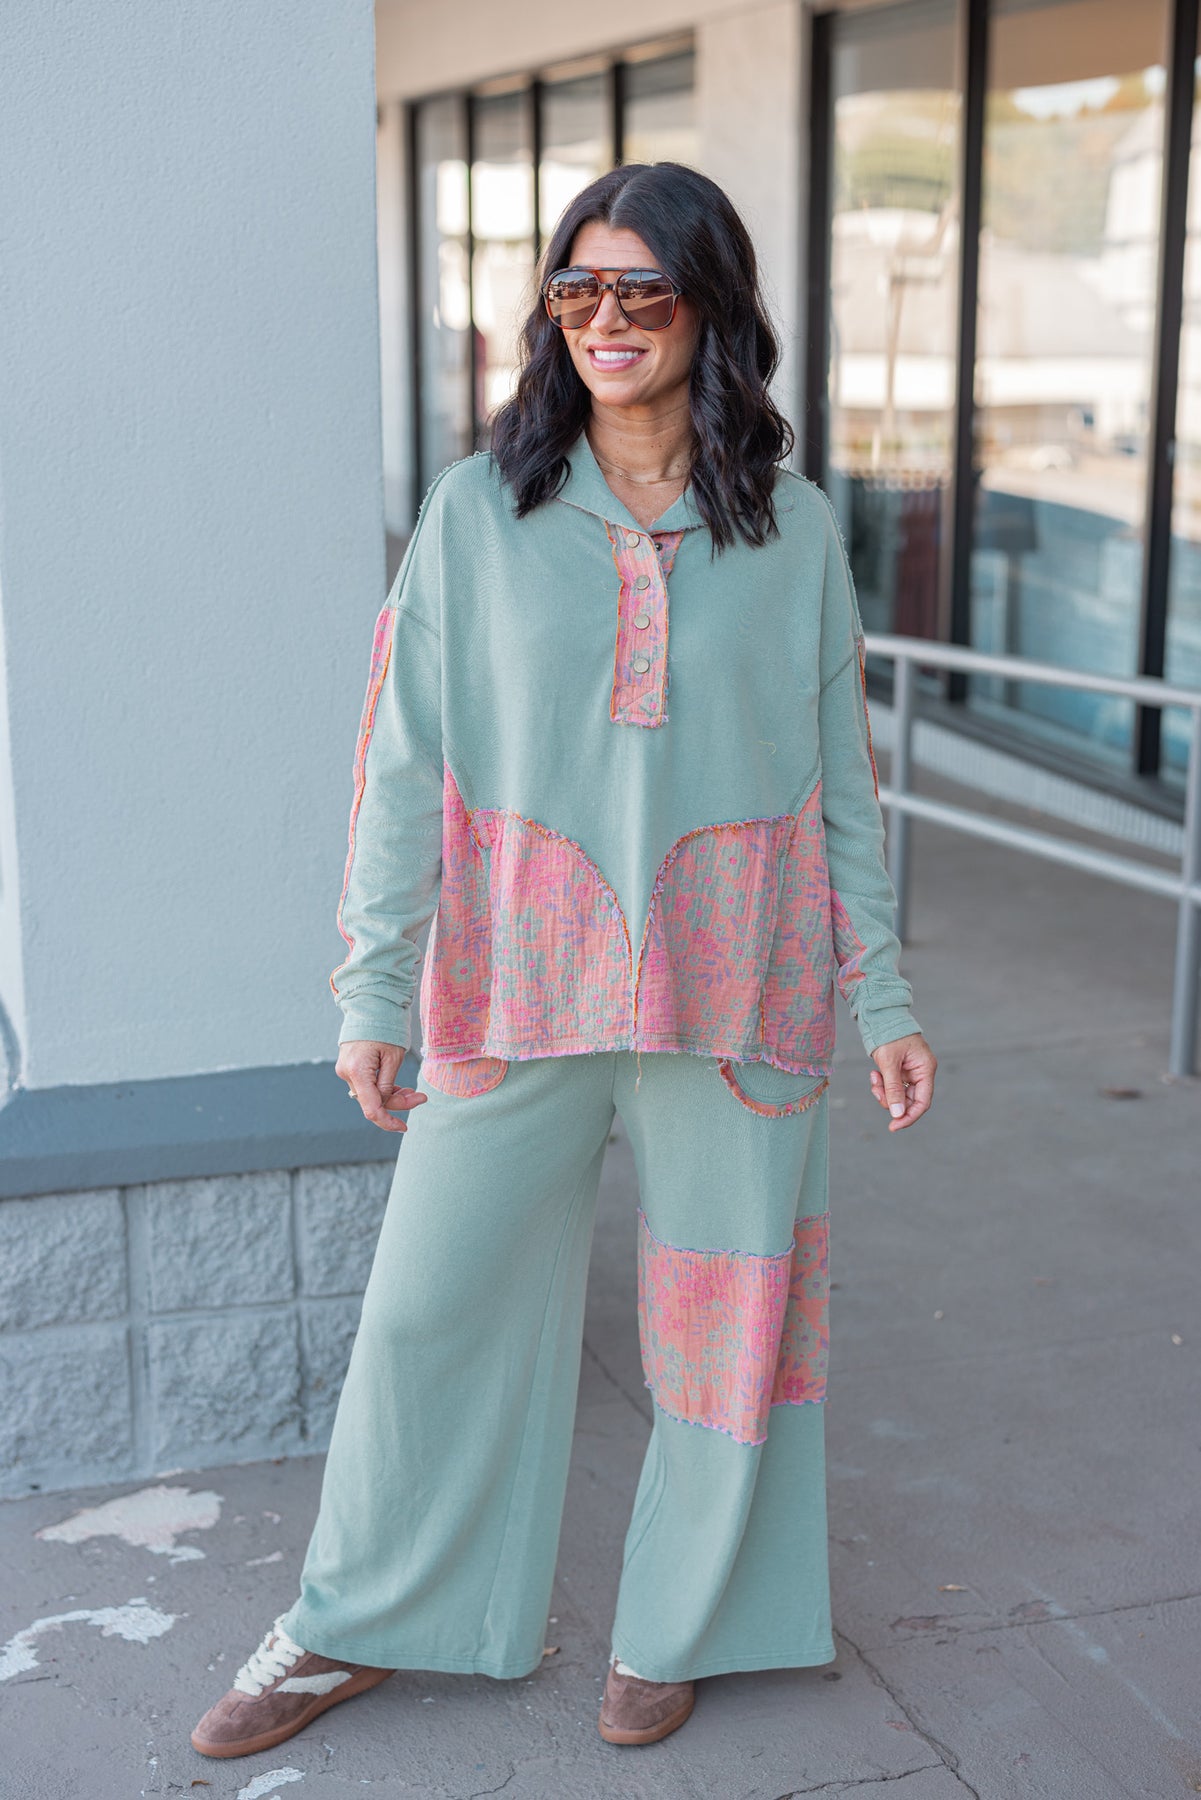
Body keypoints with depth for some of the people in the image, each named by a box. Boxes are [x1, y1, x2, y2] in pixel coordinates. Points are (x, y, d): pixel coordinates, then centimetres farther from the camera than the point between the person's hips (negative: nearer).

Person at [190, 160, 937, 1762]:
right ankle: (354, 1629, 29)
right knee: (430, 1304, 8)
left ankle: (678, 1628, 34)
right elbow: (405, 765, -1)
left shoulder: (795, 530, 2)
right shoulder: (478, 515, 0)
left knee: (732, 1313, 10)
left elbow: (841, 779, 6)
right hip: (515, 985, 0)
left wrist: (881, 995, 4)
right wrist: (375, 987, -6)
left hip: (733, 993, 1)